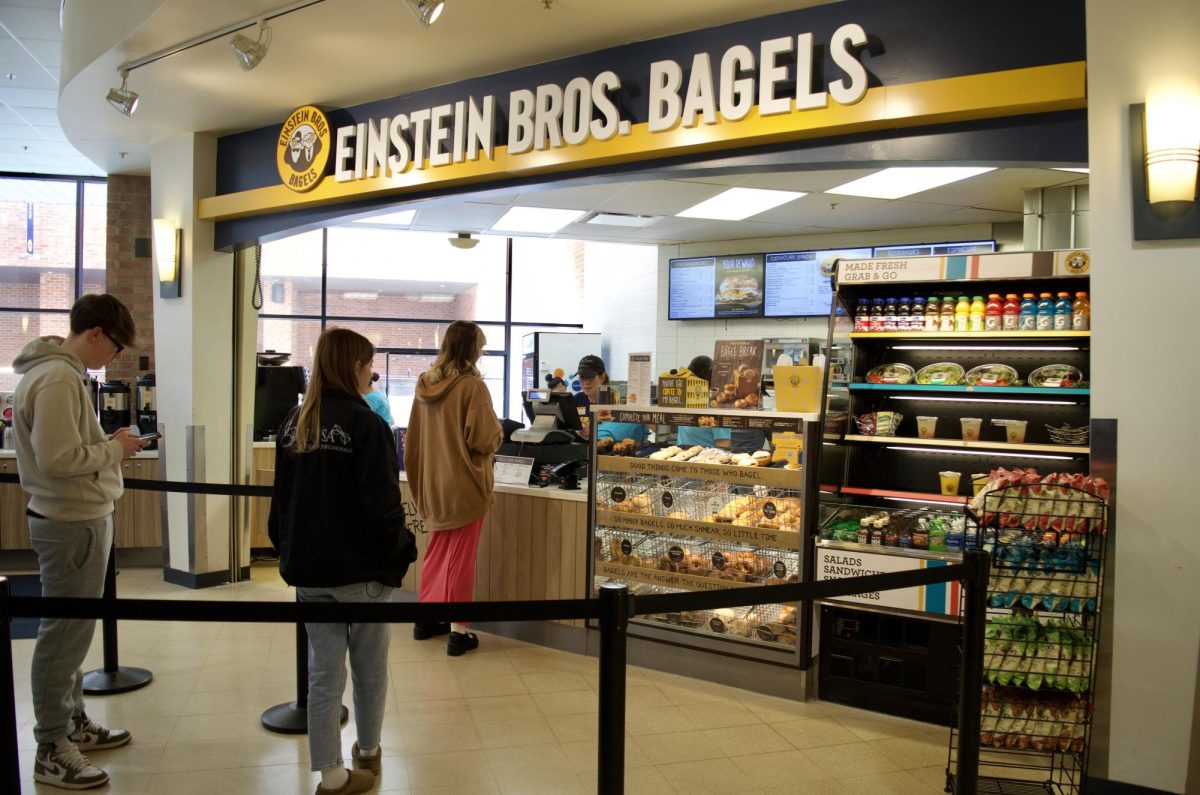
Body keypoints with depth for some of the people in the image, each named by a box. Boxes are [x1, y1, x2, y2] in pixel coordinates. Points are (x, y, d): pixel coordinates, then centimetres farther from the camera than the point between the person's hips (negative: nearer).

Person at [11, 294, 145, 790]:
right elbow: (59, 458, -26)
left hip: (78, 517, 10)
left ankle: (73, 723, 34)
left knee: (71, 631, 20)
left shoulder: (59, 372, 11)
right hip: (73, 523, -10)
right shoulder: (57, 379, -20)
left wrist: (108, 445, 5)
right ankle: (52, 750, 11)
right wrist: (114, 449, -13)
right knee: (64, 635, 0)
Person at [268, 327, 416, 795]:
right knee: (370, 667, 15)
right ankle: (367, 751, 31)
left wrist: (288, 551, 17)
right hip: (360, 568, -5)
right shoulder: (365, 424, -14)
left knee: (323, 670, 10)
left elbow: (281, 497, 10)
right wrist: (399, 555, -5)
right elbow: (383, 505, -18)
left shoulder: (295, 423, 4)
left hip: (309, 568, 5)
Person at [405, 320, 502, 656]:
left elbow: (414, 438, 11)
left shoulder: (425, 385, 2)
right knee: (461, 556, 2)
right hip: (464, 484, -6)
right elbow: (484, 440, -18)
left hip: (432, 483, 6)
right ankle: (458, 631, 7)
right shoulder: (472, 386, -18)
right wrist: (496, 429, 2)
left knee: (436, 550, 19)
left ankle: (426, 619, 27)